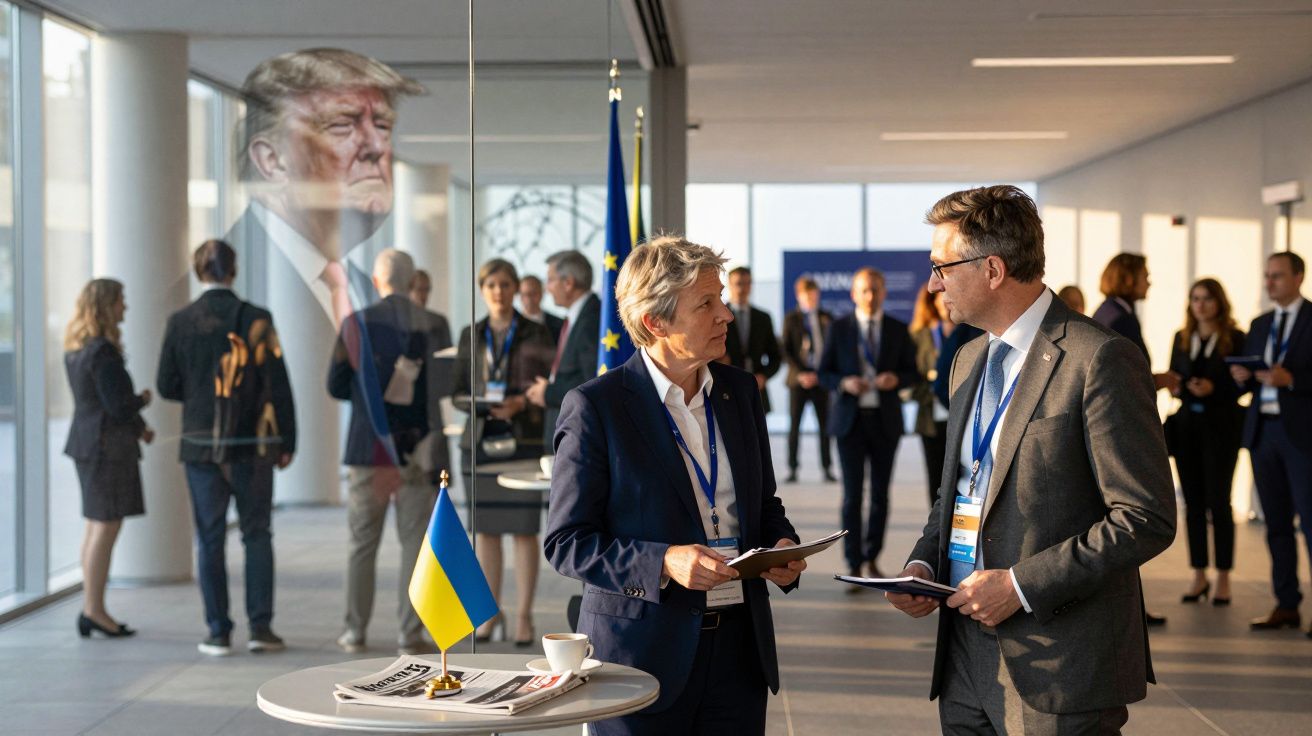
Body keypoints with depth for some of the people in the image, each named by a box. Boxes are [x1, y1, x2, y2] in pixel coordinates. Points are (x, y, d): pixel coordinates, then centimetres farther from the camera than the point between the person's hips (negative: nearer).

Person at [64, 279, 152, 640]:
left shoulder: (76, 349, 11)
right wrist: (143, 400, -1)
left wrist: (137, 427, 17)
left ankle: (90, 607, 19)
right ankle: (94, 610, -1)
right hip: (108, 446, -10)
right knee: (107, 527, -5)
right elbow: (118, 405, -21)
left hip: (89, 443, 10)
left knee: (96, 526, 14)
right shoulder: (103, 352, -19)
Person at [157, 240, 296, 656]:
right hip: (252, 444, 0)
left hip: (201, 445, 0)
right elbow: (278, 385, -4)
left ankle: (219, 633, 7)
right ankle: (260, 626, 6)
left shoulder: (181, 322, -4)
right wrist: (286, 442, 3)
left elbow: (167, 386, 0)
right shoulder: (257, 319, -5)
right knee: (257, 534, 10)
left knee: (210, 539, 7)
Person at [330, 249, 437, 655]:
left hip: (367, 448, 1)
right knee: (415, 543, 3)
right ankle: (411, 634, 1)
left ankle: (356, 631, 13)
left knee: (363, 543, 9)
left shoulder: (356, 323, -1)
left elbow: (336, 386, 3)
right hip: (416, 448, -1)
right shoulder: (431, 325, -4)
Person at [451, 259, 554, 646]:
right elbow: (458, 393, 10)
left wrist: (521, 404, -16)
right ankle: (490, 613, 13)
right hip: (480, 441, 2)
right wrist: (481, 405, -11)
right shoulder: (471, 336, 10)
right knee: (485, 529, 4)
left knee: (525, 529, -2)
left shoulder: (536, 334, 3)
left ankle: (524, 615, 4)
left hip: (523, 440, -2)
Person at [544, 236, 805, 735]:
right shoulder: (593, 408, -9)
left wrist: (782, 545, -3)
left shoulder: (739, 391, 9)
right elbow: (565, 542, -9)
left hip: (738, 649, 5)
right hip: (642, 655, -5)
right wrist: (663, 563, -22)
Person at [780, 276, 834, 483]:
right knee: (794, 424, -1)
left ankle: (826, 468, 7)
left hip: (821, 378, 2)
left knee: (825, 424, 1)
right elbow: (786, 351, -1)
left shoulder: (827, 319, 9)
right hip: (798, 379, -2)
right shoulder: (791, 319, 3)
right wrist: (799, 374, -11)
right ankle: (792, 469, 4)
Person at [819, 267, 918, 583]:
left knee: (880, 494, 9)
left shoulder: (898, 330, 5)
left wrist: (896, 379, -14)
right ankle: (854, 567, -1)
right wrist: (844, 383, -17)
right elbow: (824, 373, 3)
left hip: (885, 421, 2)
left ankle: (872, 559, 23)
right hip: (850, 419, -2)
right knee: (853, 495, -5)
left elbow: (913, 374, 7)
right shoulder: (839, 328, 2)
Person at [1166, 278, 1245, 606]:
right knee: (1193, 502, 5)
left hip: (1221, 426, -4)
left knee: (1218, 501, -3)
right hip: (1186, 425, 4)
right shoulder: (1181, 338, 12)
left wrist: (1213, 388, -17)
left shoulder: (1235, 338, -2)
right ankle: (1199, 576, 12)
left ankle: (1223, 578, 4)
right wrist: (1185, 387, -6)